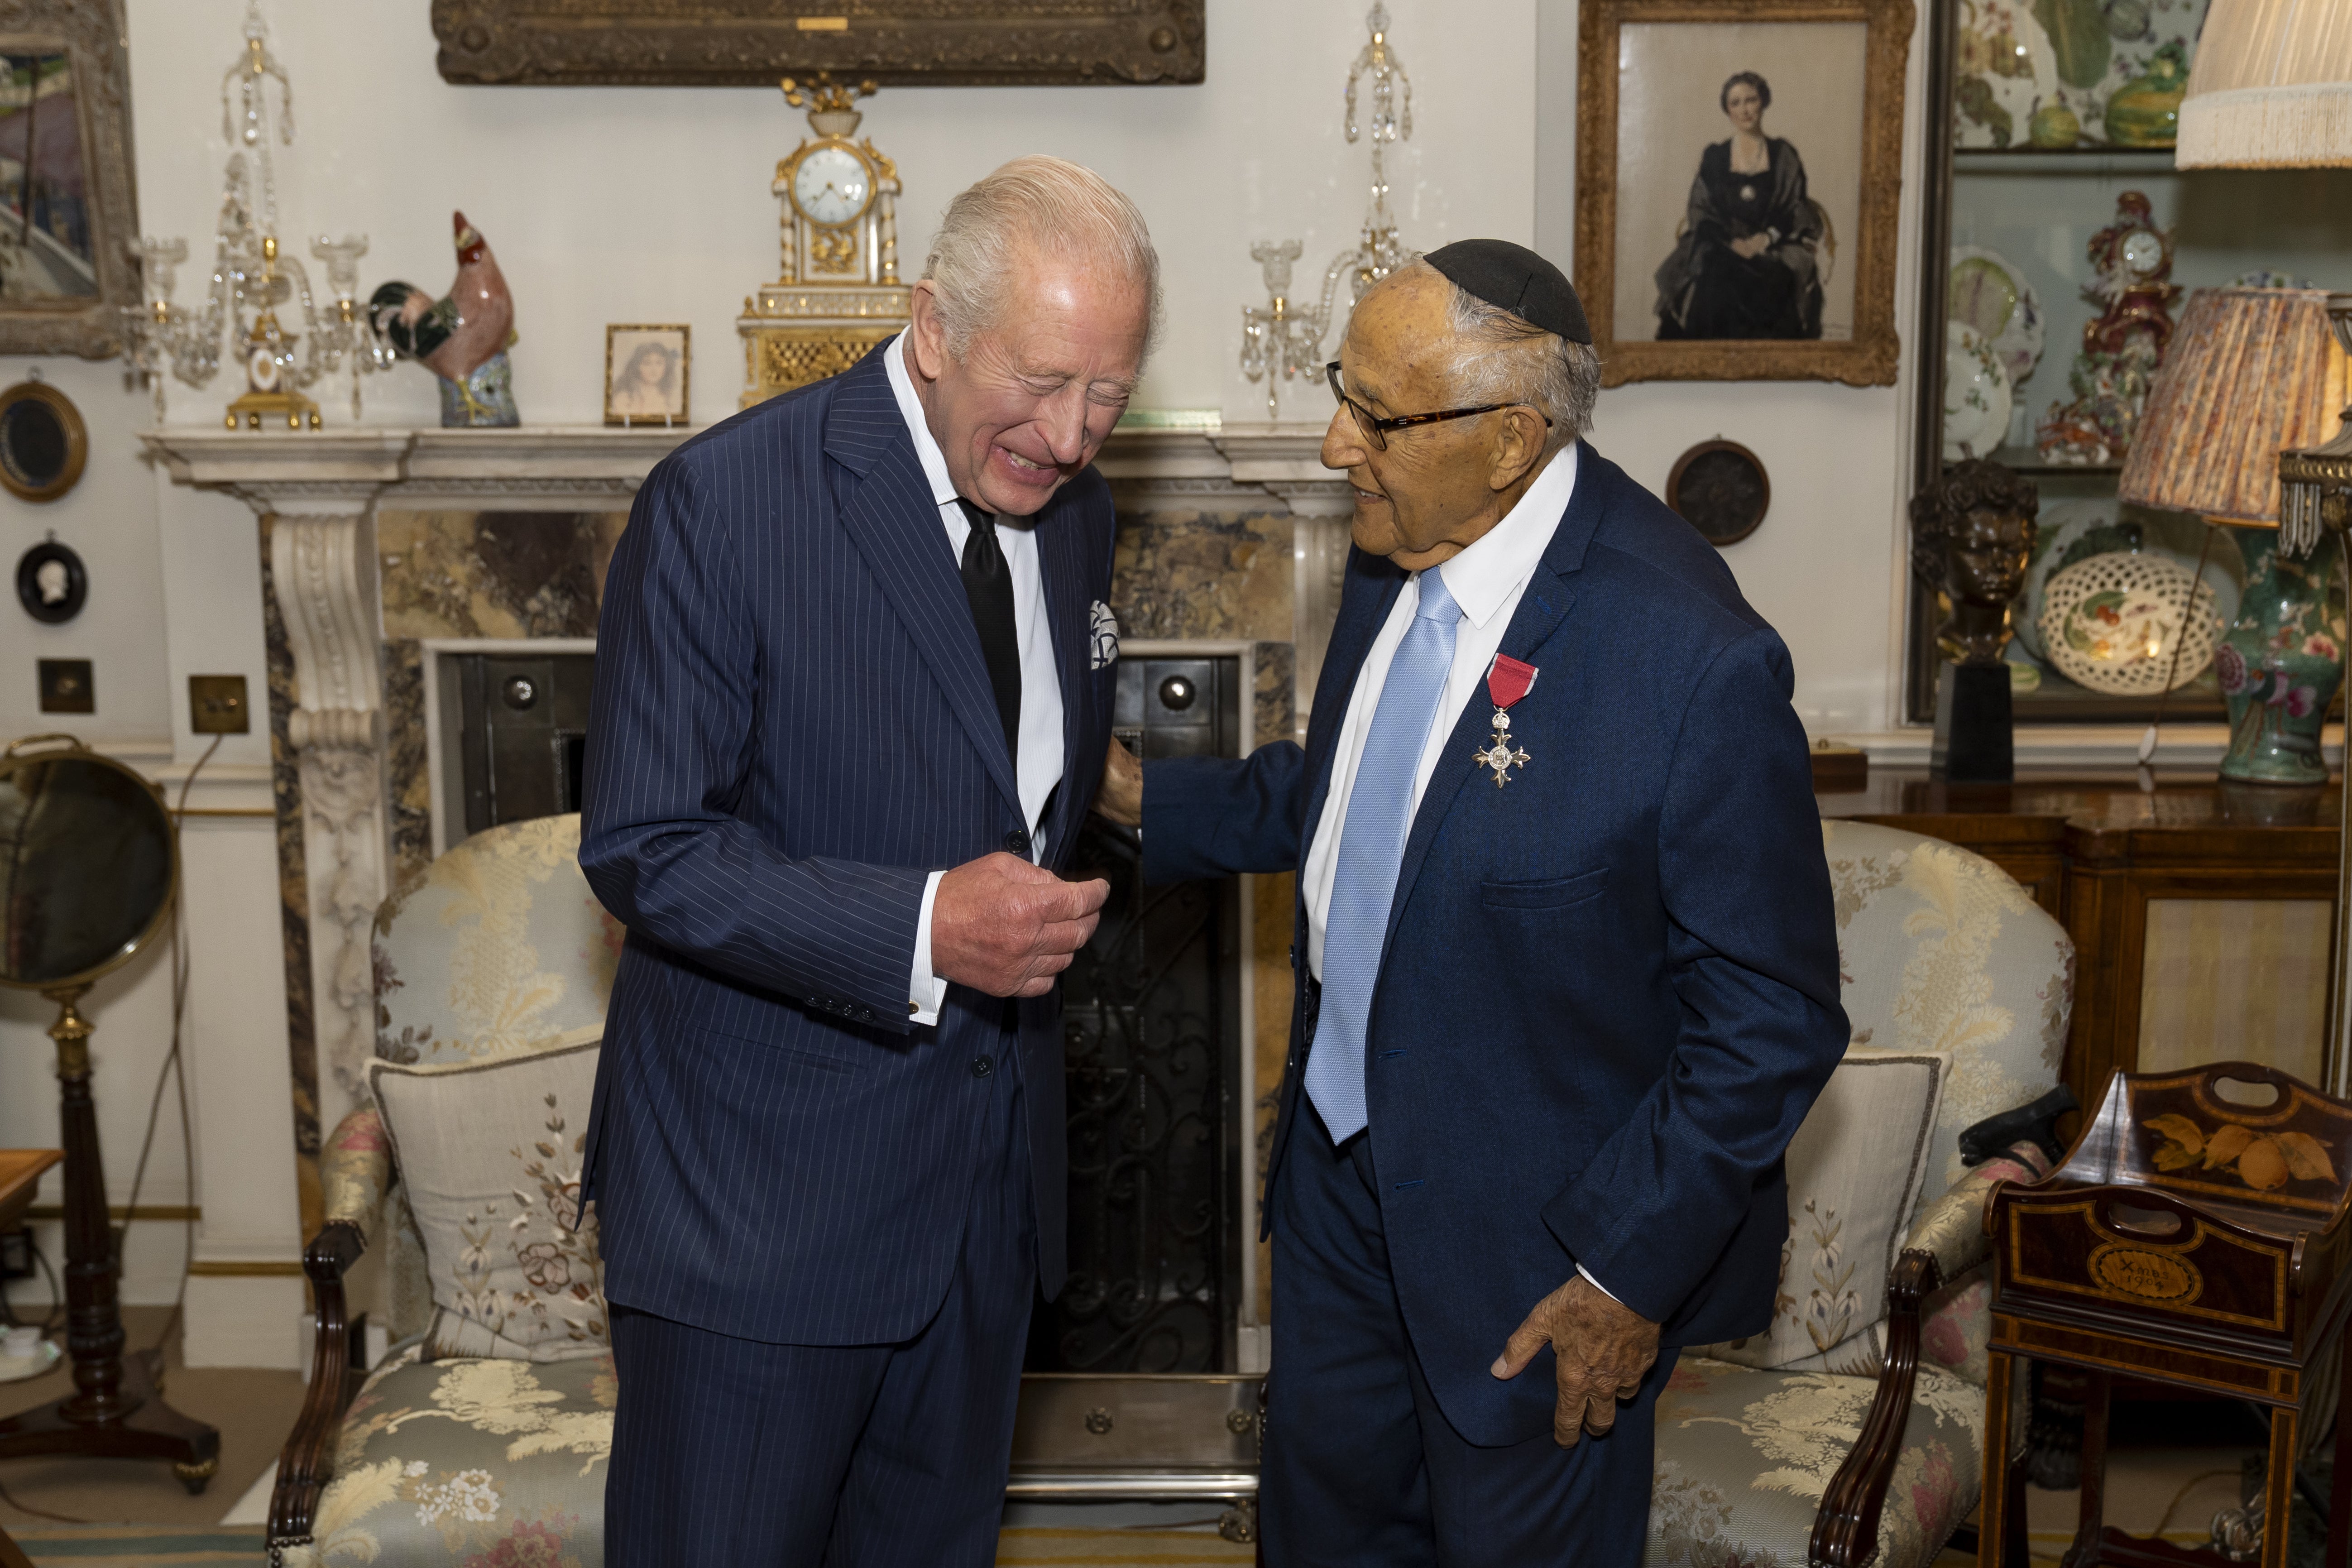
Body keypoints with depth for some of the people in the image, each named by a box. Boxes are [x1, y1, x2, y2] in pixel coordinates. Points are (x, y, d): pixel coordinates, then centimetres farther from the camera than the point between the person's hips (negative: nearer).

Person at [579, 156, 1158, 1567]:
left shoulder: (1072, 508, 5)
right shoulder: (726, 503, -17)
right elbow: (646, 851, -18)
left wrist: (1046, 907, 4)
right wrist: (921, 930, -28)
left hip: (990, 1173, 6)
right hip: (764, 1181, -6)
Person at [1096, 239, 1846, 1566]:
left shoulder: (1696, 661, -30)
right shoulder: (1400, 553, -6)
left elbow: (1774, 1019, -22)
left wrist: (1629, 1270, -18)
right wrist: (1143, 798, 5)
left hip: (1540, 1236, -7)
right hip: (1345, 1159, 7)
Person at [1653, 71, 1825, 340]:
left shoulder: (1783, 155, 14)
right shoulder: (1714, 156, 14)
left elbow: (1796, 209, 8)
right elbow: (1701, 212, 6)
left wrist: (1766, 238, -13)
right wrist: (1733, 242, -12)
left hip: (1775, 245, 0)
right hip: (1721, 244, 0)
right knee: (1714, 281, -34)